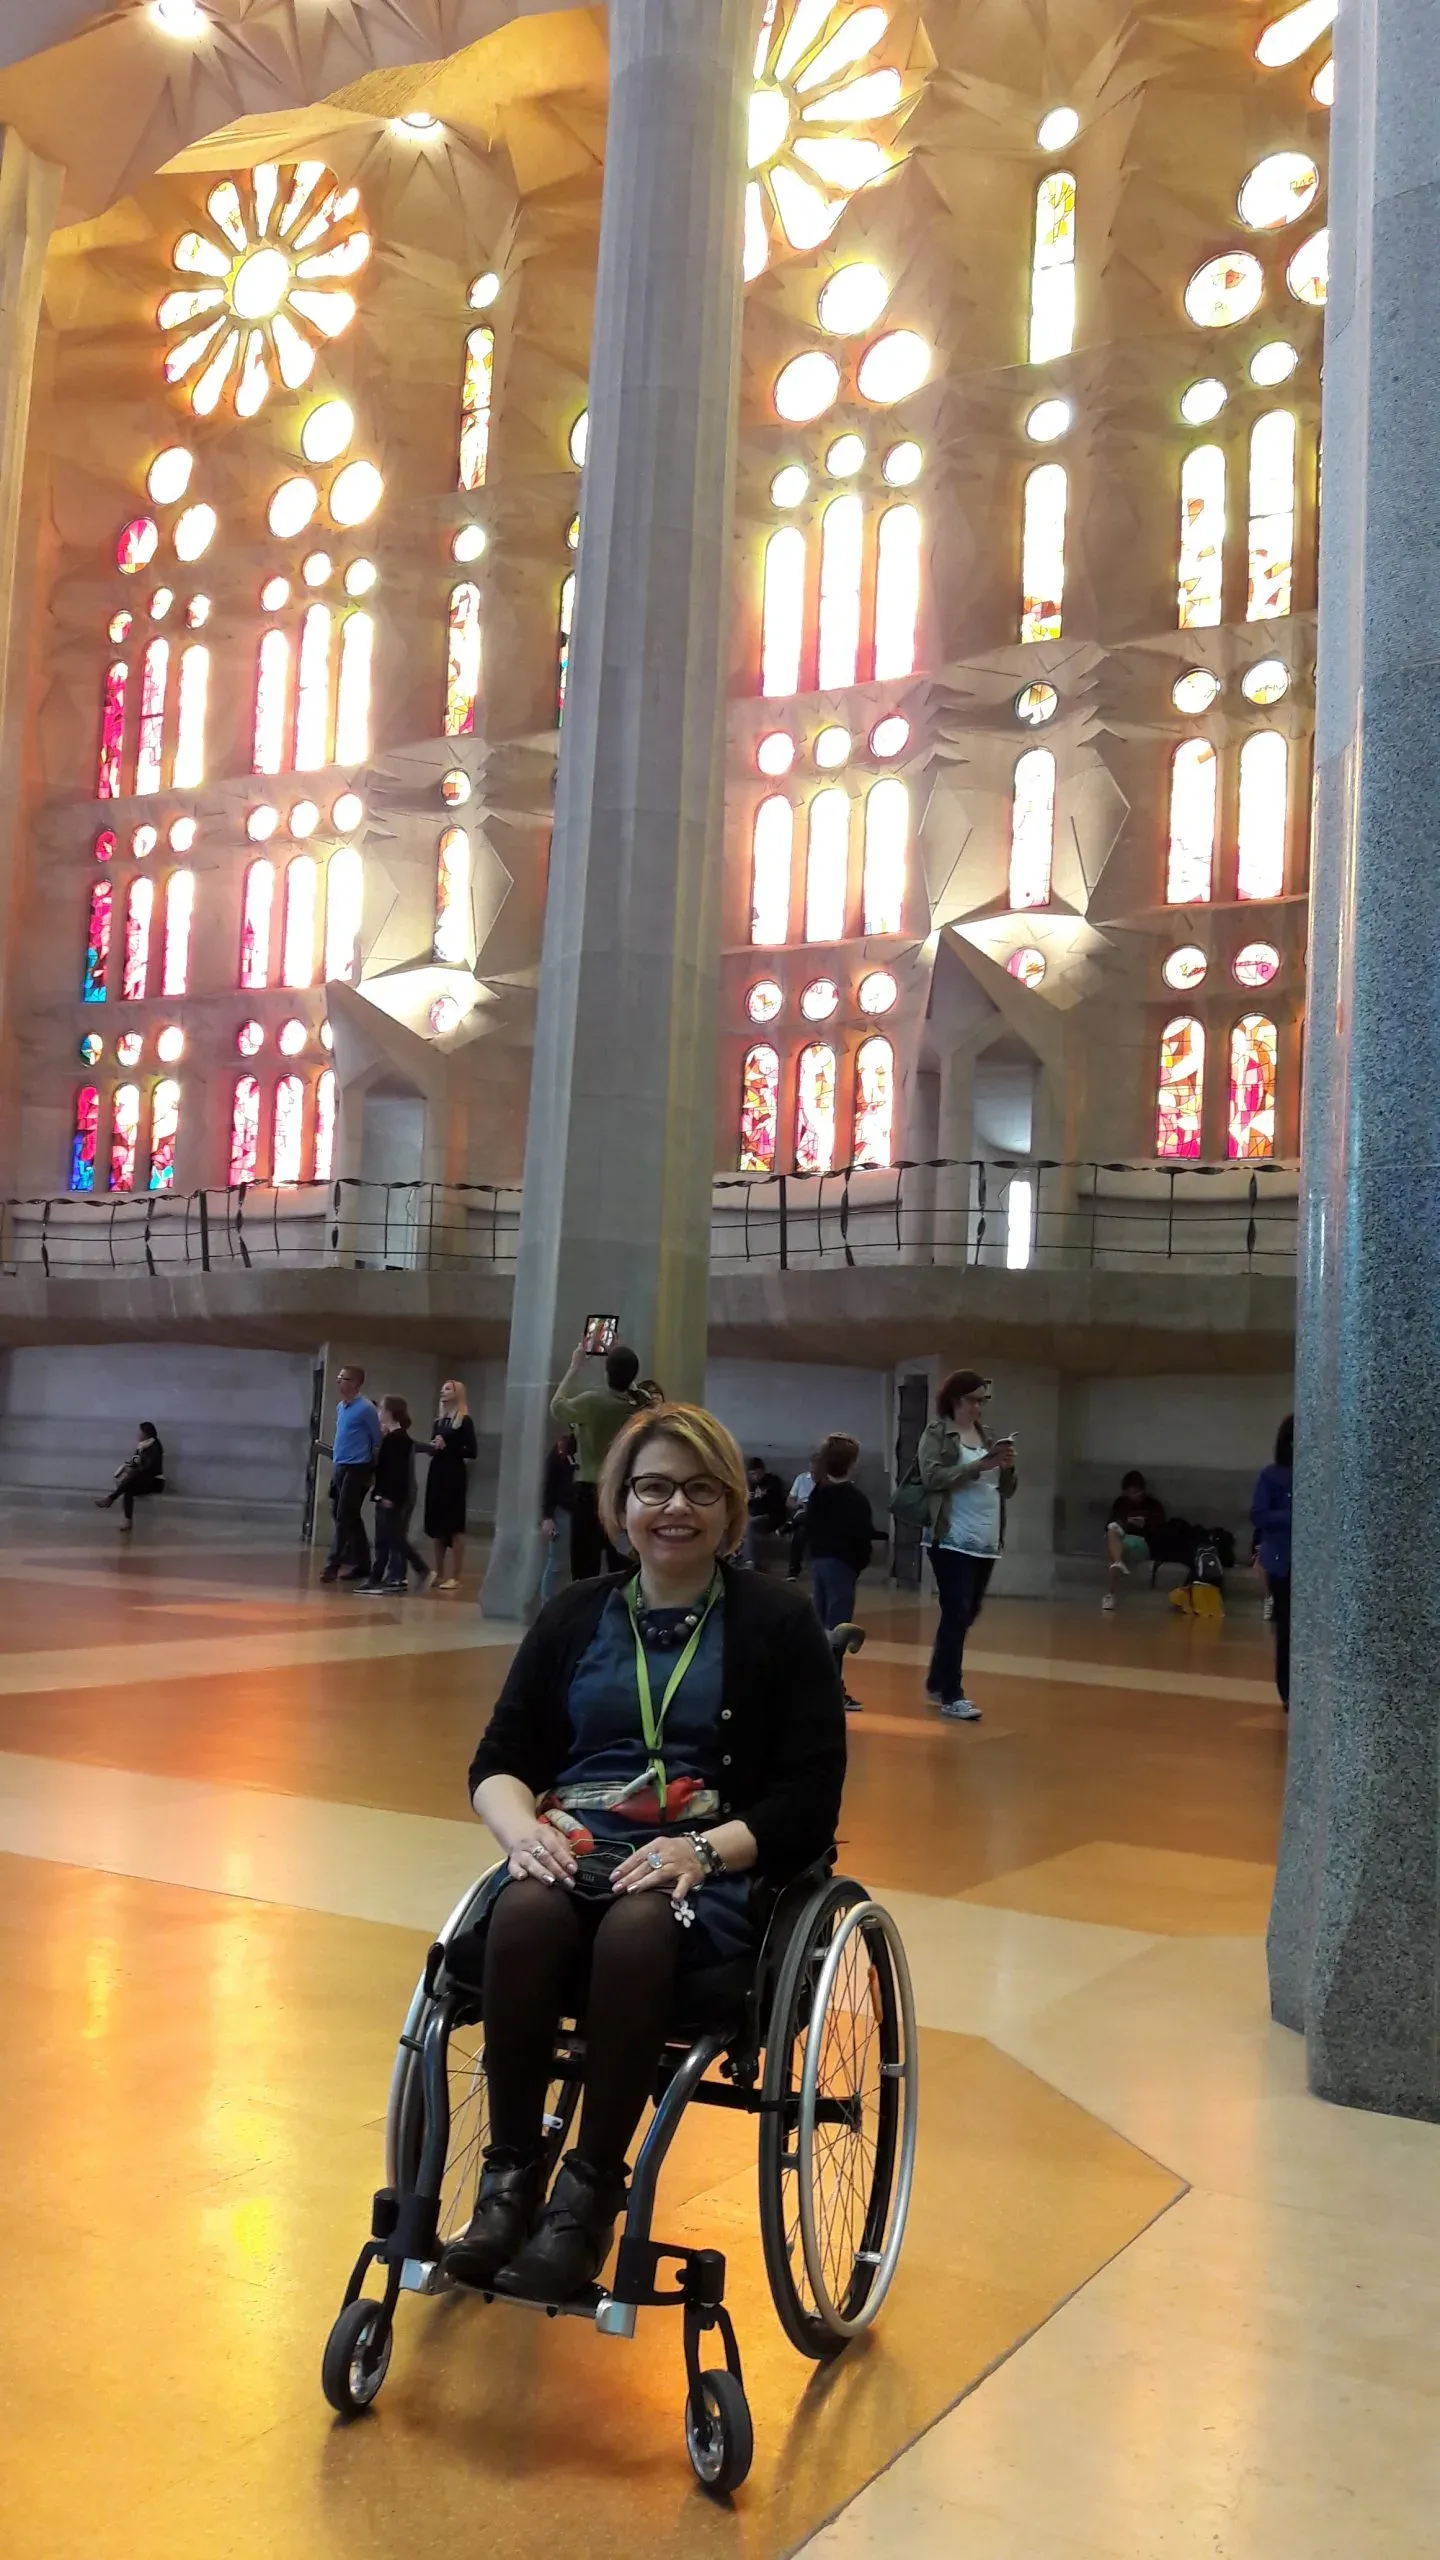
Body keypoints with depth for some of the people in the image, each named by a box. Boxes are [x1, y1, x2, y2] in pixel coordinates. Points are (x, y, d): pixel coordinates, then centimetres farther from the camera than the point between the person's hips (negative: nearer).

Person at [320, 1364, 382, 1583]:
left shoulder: (365, 1408, -11)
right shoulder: (340, 1407, 12)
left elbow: (377, 1440, -8)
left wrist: (373, 1471, -6)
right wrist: (335, 1450, 10)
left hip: (357, 1469, -8)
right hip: (340, 1467, 8)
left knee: (344, 1518, -8)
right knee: (352, 1519, 11)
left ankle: (333, 1565, -7)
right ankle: (362, 1566, 18)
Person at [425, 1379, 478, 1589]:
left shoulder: (464, 1421, -4)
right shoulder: (438, 1421, 16)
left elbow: (472, 1452, -10)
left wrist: (447, 1446, -17)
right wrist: (432, 1447, -1)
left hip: (455, 1477, -7)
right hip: (436, 1474, 7)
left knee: (455, 1525, -5)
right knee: (435, 1525, 7)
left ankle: (454, 1576, -3)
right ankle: (438, 1573, 14)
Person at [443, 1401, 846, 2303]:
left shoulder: (779, 1622, 4)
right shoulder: (576, 1614, 13)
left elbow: (809, 1801, -2)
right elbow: (499, 1759, 12)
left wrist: (702, 1849, -19)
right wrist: (522, 1824, -12)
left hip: (717, 1872, -2)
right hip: (574, 1850, 3)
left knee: (634, 1929, -36)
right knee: (527, 1912, -32)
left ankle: (592, 2191, -22)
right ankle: (511, 2170, -18)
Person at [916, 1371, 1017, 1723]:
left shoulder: (988, 1435, 13)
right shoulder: (936, 1433, -3)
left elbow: (1007, 1490, 15)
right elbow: (931, 1477, -17)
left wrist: (1007, 1467, -6)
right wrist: (979, 1466, -23)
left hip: (986, 1541, 7)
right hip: (952, 1540, -6)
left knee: (966, 1614, 13)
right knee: (956, 1614, -9)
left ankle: (937, 1681, 28)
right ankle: (951, 1695, -3)